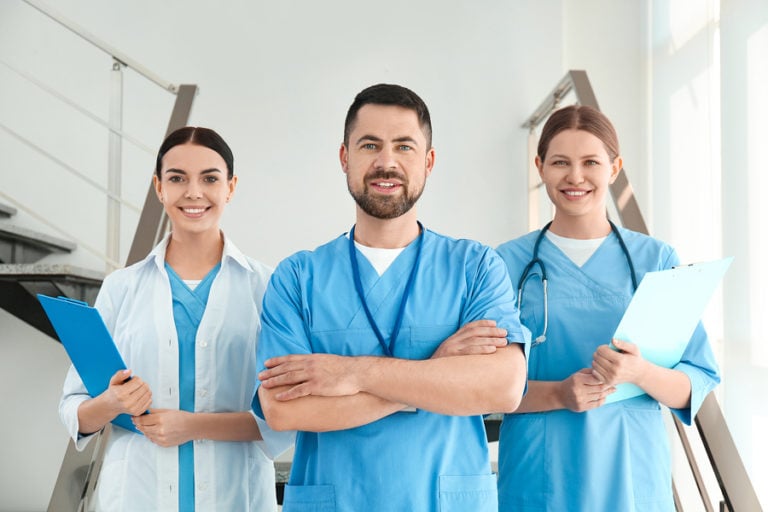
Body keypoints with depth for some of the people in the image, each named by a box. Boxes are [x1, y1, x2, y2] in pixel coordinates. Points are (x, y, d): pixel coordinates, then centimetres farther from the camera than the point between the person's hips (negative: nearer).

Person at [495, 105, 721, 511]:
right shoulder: (508, 263, -1)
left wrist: (639, 373, -21)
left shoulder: (657, 260, 1)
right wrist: (558, 394, -18)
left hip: (633, 477, 1)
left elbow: (698, 383, -1)